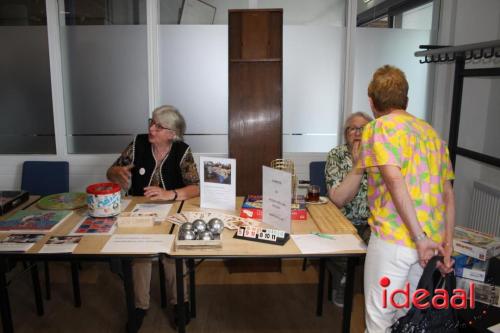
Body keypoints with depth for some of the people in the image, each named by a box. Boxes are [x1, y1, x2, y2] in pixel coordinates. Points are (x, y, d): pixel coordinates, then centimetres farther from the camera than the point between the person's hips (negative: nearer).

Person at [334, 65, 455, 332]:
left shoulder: (379, 127, -4)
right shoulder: (431, 131, 17)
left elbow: (395, 180, -18)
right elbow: (448, 194, 14)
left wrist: (419, 237, -17)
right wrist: (447, 243, 13)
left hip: (394, 238, -7)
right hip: (432, 242, 7)